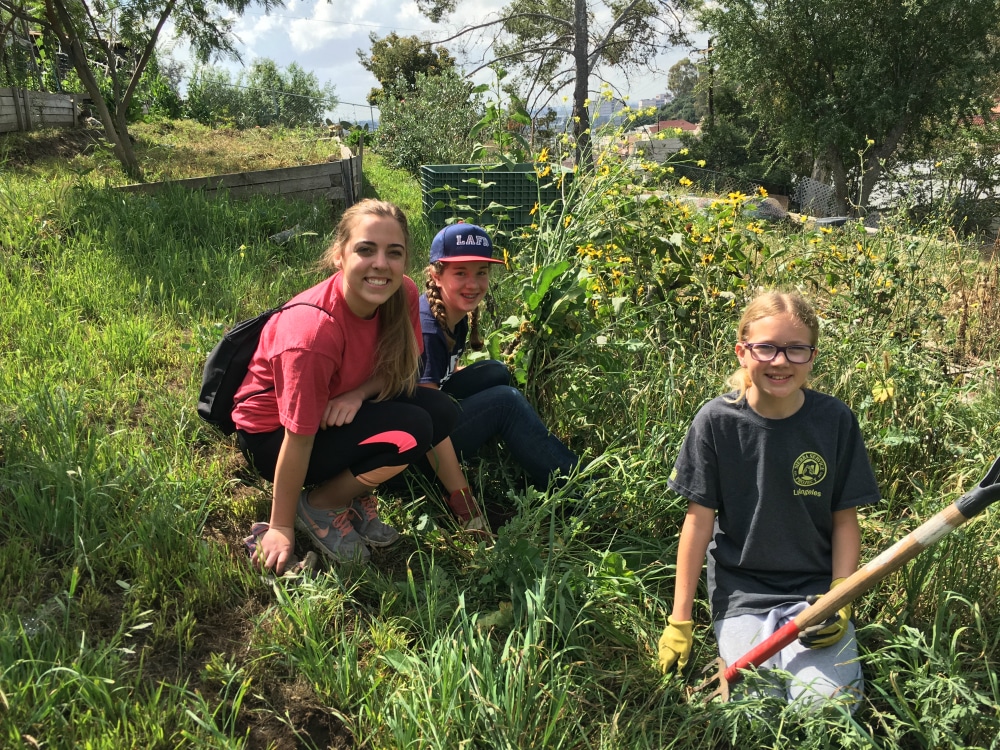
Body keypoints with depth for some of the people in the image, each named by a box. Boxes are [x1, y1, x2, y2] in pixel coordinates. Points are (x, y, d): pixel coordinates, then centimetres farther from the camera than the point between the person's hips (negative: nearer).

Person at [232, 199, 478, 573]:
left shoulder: (403, 294, -15)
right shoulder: (313, 331, -33)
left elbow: (399, 369, 0)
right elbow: (298, 440, -26)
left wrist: (357, 394, -22)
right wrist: (281, 528, -16)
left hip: (340, 411, 7)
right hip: (272, 435, -7)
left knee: (441, 412, -11)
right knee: (411, 432, -25)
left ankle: (354, 494, 4)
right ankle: (320, 504, -3)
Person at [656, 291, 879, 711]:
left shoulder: (836, 421, -7)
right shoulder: (717, 421, -10)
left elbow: (845, 519, 2)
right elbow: (699, 520, -6)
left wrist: (840, 601, -9)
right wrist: (679, 621, -4)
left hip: (814, 587, 1)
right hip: (740, 589, -1)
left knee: (825, 704, -17)